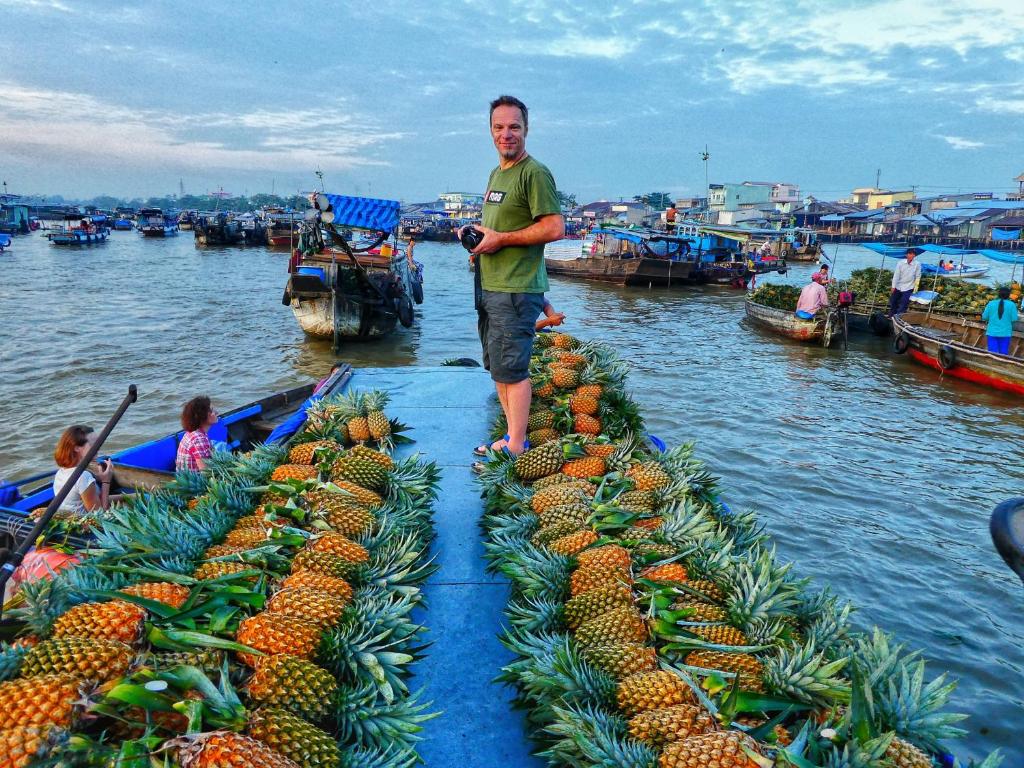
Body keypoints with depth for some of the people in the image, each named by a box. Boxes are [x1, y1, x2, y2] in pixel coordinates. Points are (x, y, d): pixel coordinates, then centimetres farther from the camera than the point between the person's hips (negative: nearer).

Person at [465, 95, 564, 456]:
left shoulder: (535, 173, -10)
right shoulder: (496, 174, 19)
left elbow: (555, 228, -19)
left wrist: (500, 239, -16)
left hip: (516, 289, -10)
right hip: (488, 286, 10)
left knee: (511, 369, -6)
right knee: (498, 368, 14)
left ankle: (516, 448, 4)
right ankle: (514, 437, 25)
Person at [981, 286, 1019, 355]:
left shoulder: (991, 303, -2)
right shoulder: (1011, 305, -6)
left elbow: (984, 317, 1)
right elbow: (1014, 319, -6)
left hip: (992, 332, 1)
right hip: (1005, 333, -1)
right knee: (1003, 353, 7)